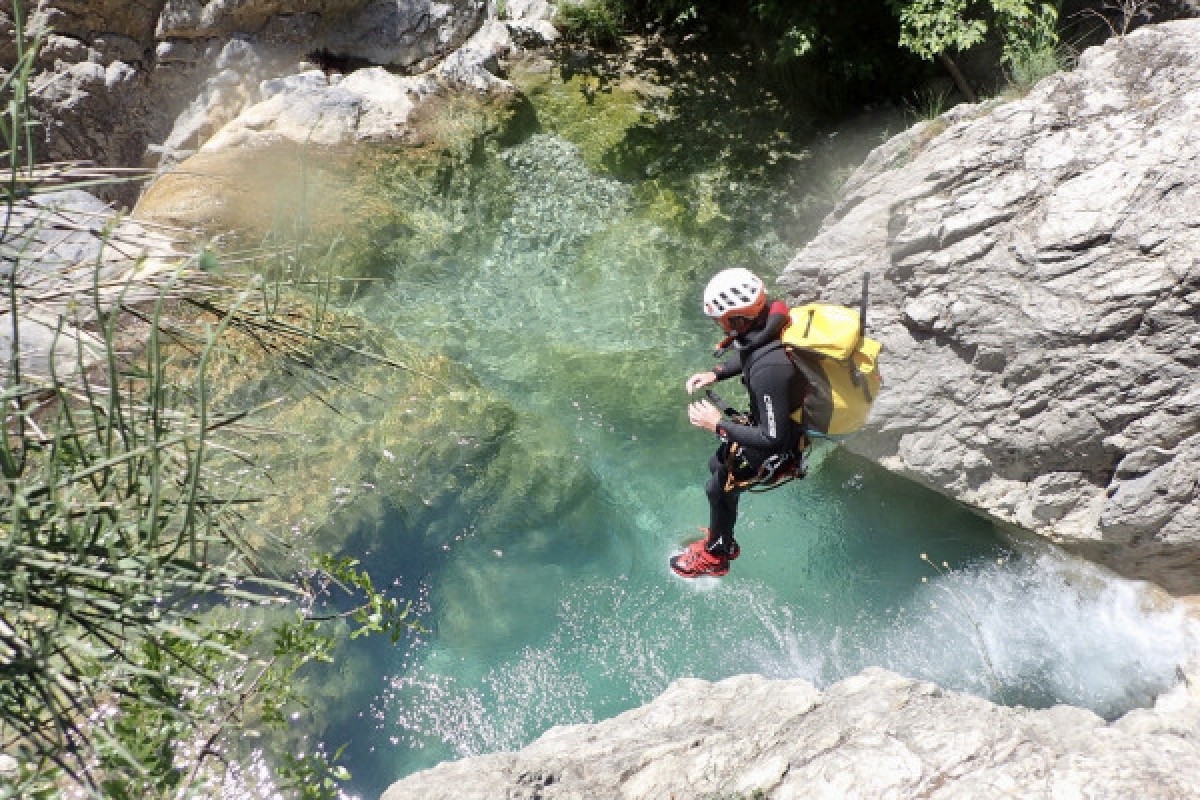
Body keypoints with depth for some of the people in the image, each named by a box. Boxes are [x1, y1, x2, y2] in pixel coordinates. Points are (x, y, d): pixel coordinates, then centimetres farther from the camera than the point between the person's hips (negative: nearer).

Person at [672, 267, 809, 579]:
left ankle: (715, 556, 40)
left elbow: (774, 438, -33)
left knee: (718, 489, 12)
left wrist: (718, 424, -26)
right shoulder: (768, 322, -16)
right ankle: (720, 537, 48)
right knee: (717, 466, 25)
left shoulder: (769, 370, -43)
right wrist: (716, 373, -3)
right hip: (774, 422, 8)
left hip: (778, 448, -8)